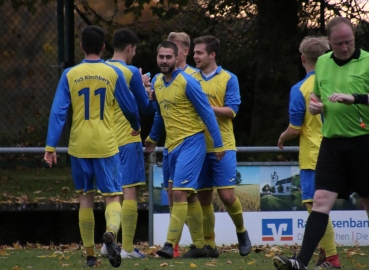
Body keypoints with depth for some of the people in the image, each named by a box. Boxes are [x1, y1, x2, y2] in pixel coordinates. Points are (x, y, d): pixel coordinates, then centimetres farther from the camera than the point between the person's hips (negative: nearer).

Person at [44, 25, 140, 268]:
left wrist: (51, 146, -3)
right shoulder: (113, 73, -2)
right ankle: (111, 231, -31)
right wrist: (136, 126, 28)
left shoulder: (70, 75, 0)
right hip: (106, 145, -2)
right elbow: (130, 106, 7)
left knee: (86, 196, 13)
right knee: (112, 196, 1)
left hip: (79, 146, 2)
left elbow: (58, 112, -4)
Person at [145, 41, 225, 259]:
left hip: (191, 143, -7)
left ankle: (170, 245, -18)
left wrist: (218, 144, -10)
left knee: (180, 193, -15)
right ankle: (200, 245, 19)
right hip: (171, 144, 8)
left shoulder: (187, 82, -14)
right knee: (190, 196, 12)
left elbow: (207, 113, -11)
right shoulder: (156, 82, 7)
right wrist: (152, 137, 30)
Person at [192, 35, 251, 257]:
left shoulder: (228, 79, -1)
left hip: (222, 146, -3)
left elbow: (231, 111, -9)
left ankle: (241, 231, 17)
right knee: (204, 197, 4)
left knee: (227, 195, -8)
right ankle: (209, 244, 11)